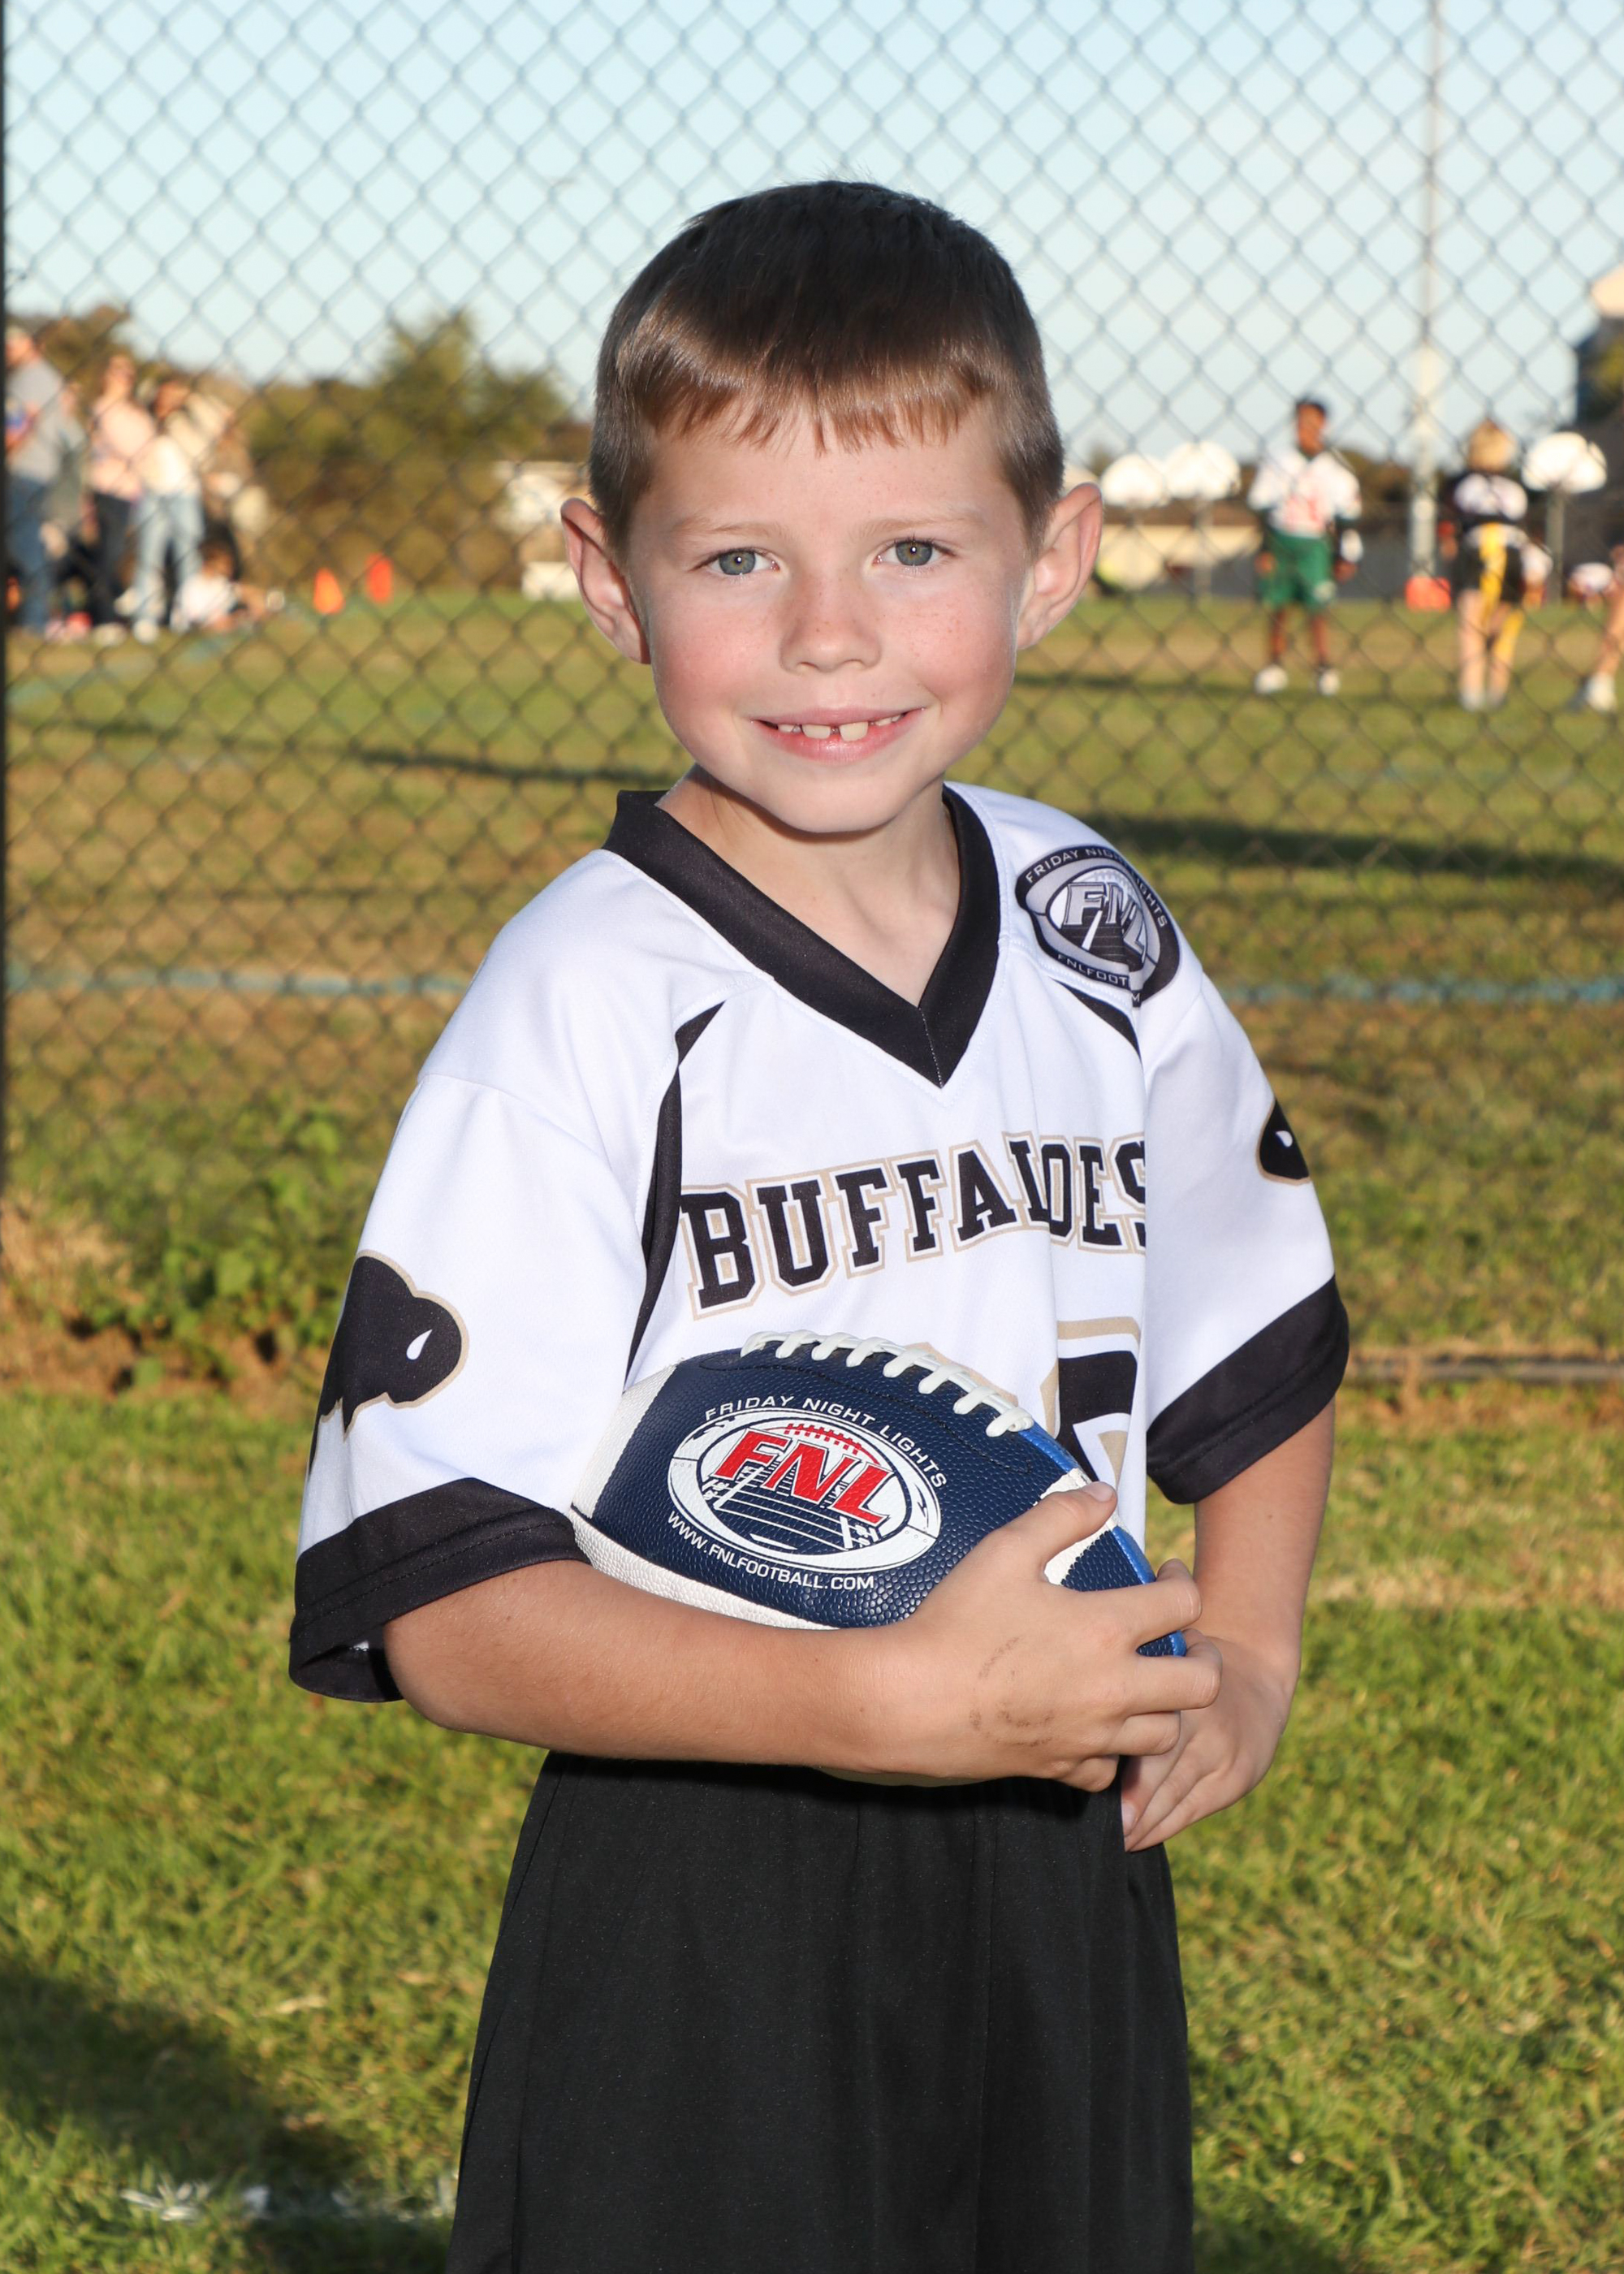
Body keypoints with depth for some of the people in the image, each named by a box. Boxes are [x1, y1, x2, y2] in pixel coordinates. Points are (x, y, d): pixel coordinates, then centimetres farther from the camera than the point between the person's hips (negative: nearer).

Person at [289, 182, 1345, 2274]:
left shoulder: (1091, 932, 3)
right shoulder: (592, 1004, -15)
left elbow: (1254, 1335, 21)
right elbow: (436, 1608, -19)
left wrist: (1244, 1666, 5)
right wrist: (900, 1698, -27)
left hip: (1066, 1896, 5)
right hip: (705, 1949, -5)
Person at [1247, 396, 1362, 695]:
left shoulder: (1335, 469, 2)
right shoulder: (1277, 461, 3)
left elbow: (1346, 517, 6)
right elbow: (1263, 508, 4)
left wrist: (1346, 557, 2)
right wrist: (1264, 549, -2)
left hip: (1315, 545, -1)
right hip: (1280, 543, 1)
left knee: (1317, 609, -7)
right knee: (1276, 607, 3)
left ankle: (1324, 667, 1)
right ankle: (1275, 666, 14)